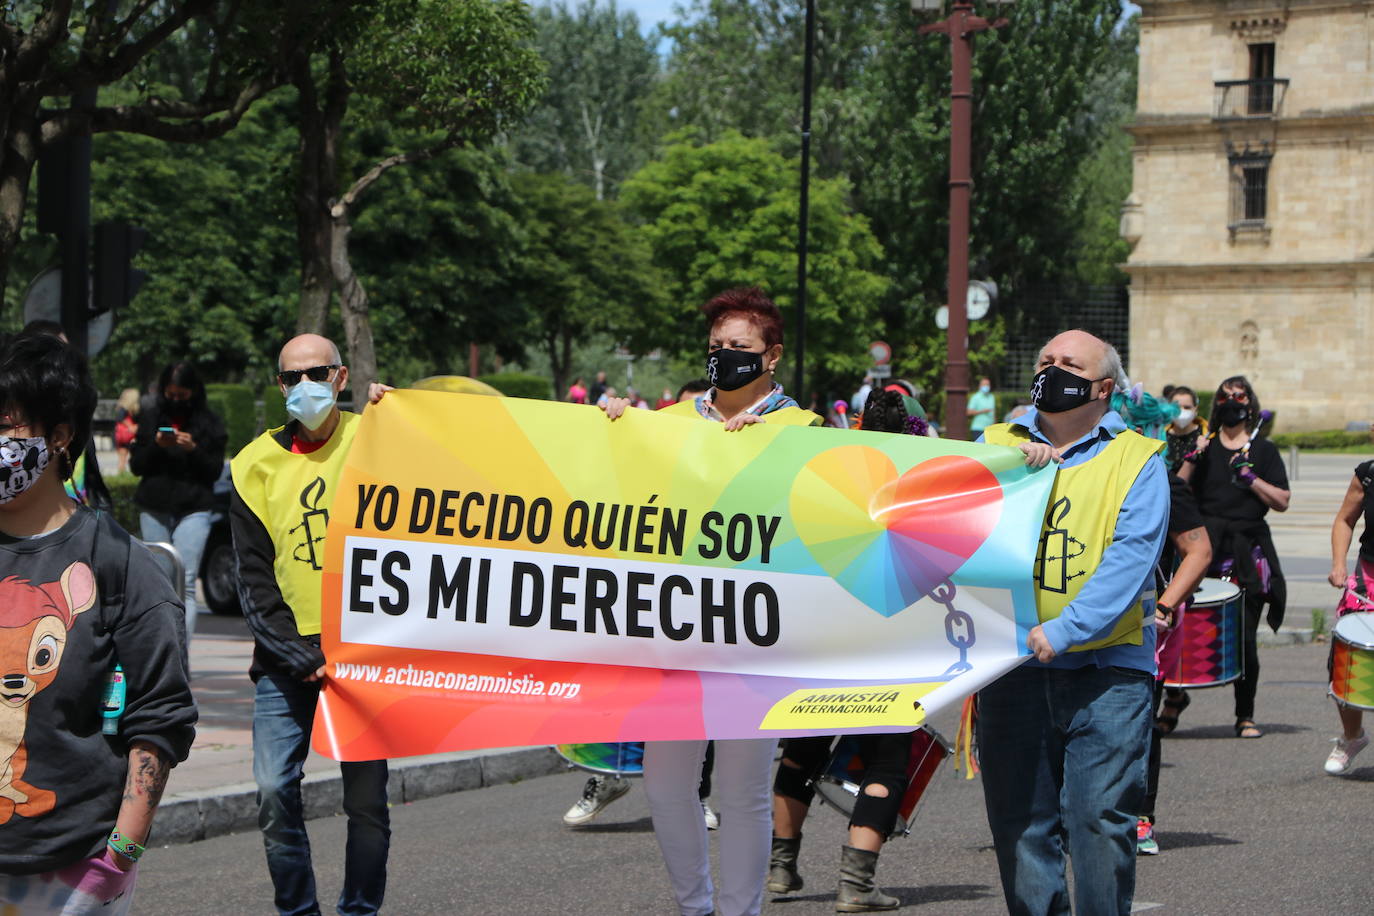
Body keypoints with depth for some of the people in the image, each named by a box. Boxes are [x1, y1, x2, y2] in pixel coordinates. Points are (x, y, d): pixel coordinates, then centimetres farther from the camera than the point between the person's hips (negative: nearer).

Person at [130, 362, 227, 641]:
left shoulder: (210, 422, 5)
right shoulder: (151, 419, 11)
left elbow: (215, 470, 2)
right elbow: (136, 464, 9)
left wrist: (193, 449, -15)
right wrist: (156, 446, -9)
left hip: (193, 510, -3)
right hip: (154, 509, 3)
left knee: (185, 583, -12)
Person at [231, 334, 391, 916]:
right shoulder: (257, 465, 6)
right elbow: (254, 579, 4)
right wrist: (302, 658, -7)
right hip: (288, 657, 1)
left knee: (366, 798, 1)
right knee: (274, 790, -6)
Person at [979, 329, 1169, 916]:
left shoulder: (1137, 461, 4)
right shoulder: (996, 446, 14)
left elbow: (1130, 560, -8)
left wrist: (1063, 631, -20)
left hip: (1106, 668, -3)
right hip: (1012, 664, 3)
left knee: (1101, 818, -5)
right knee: (1020, 821, 4)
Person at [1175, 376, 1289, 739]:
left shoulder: (1263, 450, 10)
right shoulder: (1204, 447, 13)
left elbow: (1282, 501, 2)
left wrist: (1248, 476, -7)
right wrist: (1192, 459, -8)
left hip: (1248, 551, 0)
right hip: (1205, 546, 1)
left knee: (1244, 637, -2)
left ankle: (1245, 715, 8)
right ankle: (1175, 693, 13)